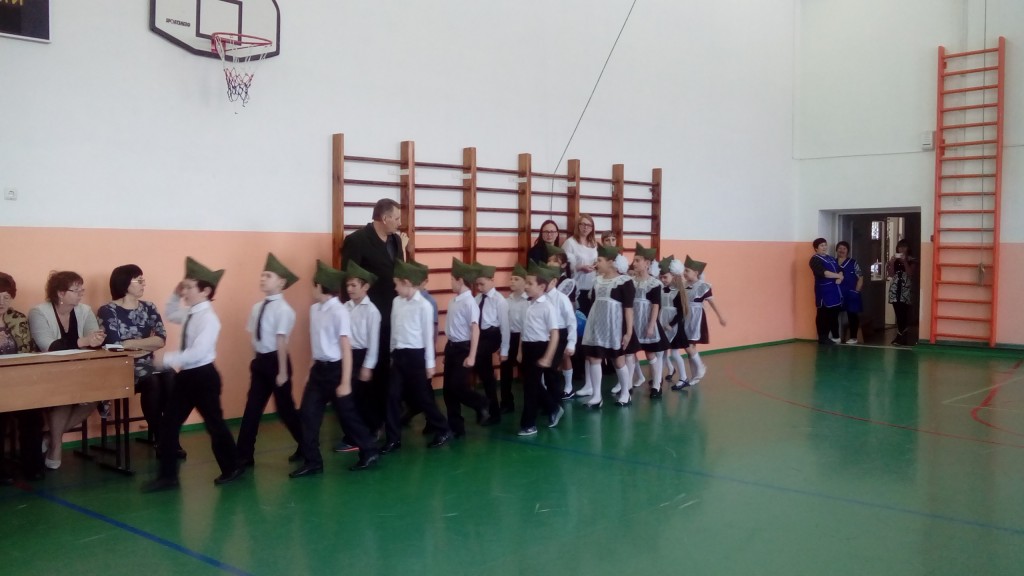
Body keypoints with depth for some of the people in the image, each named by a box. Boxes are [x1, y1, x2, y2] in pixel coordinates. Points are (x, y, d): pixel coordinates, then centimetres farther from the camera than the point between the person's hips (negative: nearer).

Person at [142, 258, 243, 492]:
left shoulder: (208, 318, -19)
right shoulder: (189, 313, 7)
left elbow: (197, 352, -27)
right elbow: (170, 314, 30)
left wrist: (167, 359, -23)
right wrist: (175, 295, 12)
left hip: (203, 376, -9)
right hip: (185, 376, 9)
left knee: (214, 423, 6)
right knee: (169, 424, 7)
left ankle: (232, 468, 25)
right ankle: (167, 476, 16)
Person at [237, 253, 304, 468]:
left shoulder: (283, 309, -16)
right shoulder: (257, 307, 5)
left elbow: (281, 341, -18)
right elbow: (253, 336, 11)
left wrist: (283, 372, -17)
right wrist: (257, 359, 9)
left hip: (275, 361, -7)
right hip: (260, 361, 7)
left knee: (285, 408, 7)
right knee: (252, 408, 8)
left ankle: (305, 447, 28)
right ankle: (244, 455, 15)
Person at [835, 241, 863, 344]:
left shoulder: (853, 263, 1)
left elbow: (860, 278, 1)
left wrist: (856, 291, -6)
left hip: (851, 294, -2)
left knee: (852, 315, 4)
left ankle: (853, 337, 12)